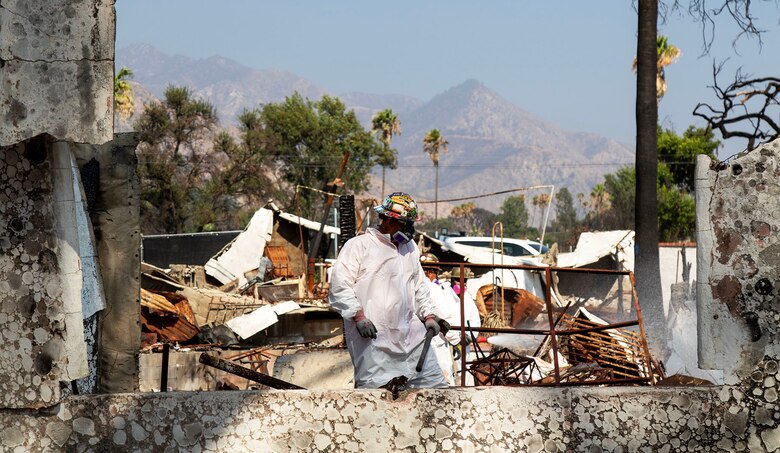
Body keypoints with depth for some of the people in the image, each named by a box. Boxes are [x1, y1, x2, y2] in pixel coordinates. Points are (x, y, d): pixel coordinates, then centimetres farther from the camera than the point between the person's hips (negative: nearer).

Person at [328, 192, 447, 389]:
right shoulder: (359, 245, -4)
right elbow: (339, 284, -9)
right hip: (372, 335, -7)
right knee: (372, 386, -13)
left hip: (410, 332, 7)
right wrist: (358, 316, -19)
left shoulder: (410, 247, 19)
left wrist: (429, 315, 15)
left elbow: (419, 284, 28)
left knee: (431, 378, 5)